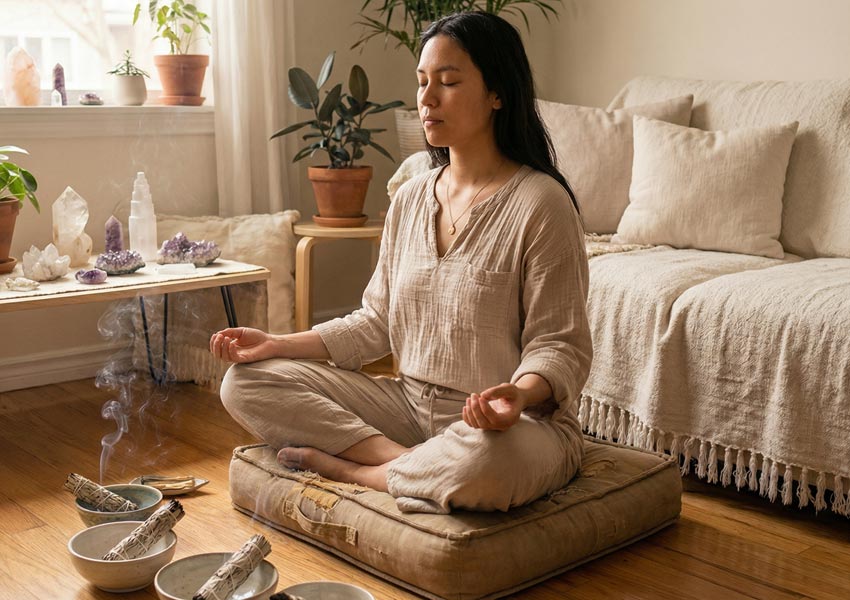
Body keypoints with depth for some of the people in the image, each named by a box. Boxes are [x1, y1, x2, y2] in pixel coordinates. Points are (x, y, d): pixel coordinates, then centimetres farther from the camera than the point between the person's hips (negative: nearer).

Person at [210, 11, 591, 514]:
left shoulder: (540, 203, -12)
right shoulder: (411, 199, 9)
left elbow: (559, 345, -12)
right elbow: (376, 323, 12)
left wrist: (520, 393, -34)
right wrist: (278, 344, 1)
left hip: (518, 421, -6)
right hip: (411, 405, 6)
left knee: (482, 463, -43)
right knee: (247, 382, -4)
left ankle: (343, 467, -12)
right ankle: (416, 462, -14)